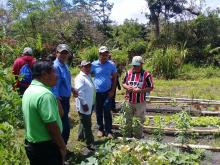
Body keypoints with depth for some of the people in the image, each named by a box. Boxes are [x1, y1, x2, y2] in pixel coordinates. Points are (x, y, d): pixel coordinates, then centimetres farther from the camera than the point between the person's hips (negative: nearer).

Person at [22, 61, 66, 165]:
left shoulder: (28, 91, 5)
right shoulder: (45, 94, -25)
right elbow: (52, 126, -26)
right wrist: (62, 146, -14)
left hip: (31, 144, 9)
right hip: (45, 147, -9)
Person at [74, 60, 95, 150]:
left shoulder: (89, 76, 12)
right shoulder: (80, 78, -17)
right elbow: (79, 92, -23)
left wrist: (93, 102, 19)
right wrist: (84, 104, -24)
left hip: (90, 104, 9)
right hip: (84, 105, -9)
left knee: (85, 122, 23)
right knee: (87, 125, -1)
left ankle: (81, 136, 39)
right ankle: (90, 143, 8)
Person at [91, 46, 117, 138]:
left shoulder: (111, 65, -4)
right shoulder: (94, 64, -5)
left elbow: (114, 78, 3)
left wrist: (112, 91, -2)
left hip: (107, 92, -1)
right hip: (97, 92, 1)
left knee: (107, 112, 0)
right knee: (98, 112, 11)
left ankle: (108, 131, 11)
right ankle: (100, 129, 25)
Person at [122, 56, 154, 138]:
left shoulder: (146, 75, -9)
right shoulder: (128, 73, 4)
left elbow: (150, 87, -7)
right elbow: (123, 83, 12)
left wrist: (140, 90, -21)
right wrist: (127, 87, -11)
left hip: (140, 102, -3)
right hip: (128, 101, 3)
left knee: (139, 121, 11)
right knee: (127, 120, 14)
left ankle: (138, 137, 28)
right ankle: (127, 136, 31)